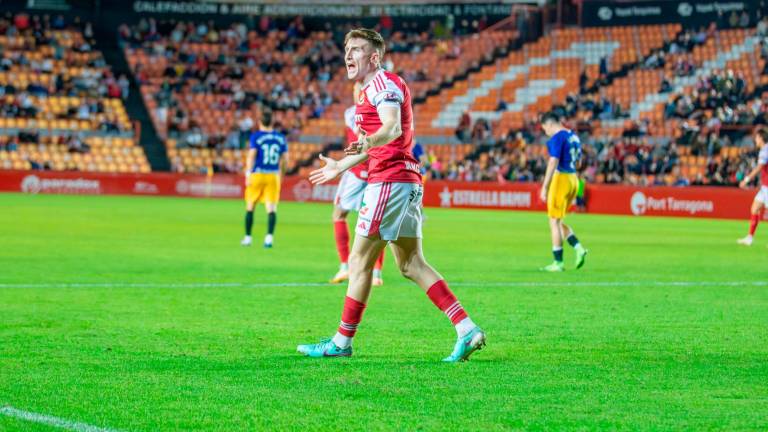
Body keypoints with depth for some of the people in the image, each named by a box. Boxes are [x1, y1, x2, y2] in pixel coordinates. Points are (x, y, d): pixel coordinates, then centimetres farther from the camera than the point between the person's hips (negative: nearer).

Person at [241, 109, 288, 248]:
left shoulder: (256, 136, -4)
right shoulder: (280, 138, 7)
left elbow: (251, 155, -13)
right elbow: (285, 159, 9)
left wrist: (248, 174, -15)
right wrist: (280, 172, 25)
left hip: (257, 174, -2)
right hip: (273, 175, 2)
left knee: (250, 206, 12)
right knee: (271, 208, -2)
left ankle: (248, 237, 17)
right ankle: (269, 236, -19)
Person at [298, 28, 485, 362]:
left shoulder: (382, 83, -8)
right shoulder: (371, 89, 24)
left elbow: (392, 128, -25)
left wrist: (366, 143, -45)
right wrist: (341, 166, 47)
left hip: (389, 180, -10)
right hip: (406, 181, 10)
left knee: (359, 261, -3)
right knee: (412, 264, 7)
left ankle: (342, 342, 3)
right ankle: (467, 331, 0)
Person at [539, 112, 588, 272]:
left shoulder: (557, 138, -13)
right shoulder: (574, 136, 13)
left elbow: (553, 163, -21)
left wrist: (545, 187, -21)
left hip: (561, 179, -9)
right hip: (573, 179, 9)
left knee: (554, 222, 0)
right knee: (558, 221, 18)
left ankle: (558, 263, 2)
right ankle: (578, 248, 4)